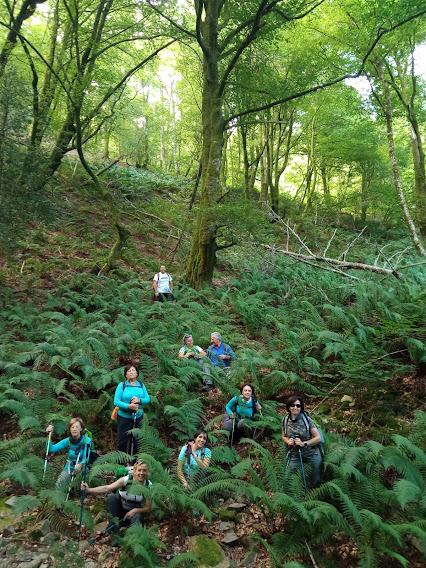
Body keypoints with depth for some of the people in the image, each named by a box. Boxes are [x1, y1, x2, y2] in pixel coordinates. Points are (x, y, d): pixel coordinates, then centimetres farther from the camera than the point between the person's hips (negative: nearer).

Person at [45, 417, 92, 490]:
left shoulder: (86, 441, -15)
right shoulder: (68, 441, -4)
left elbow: (86, 459, -21)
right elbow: (51, 449, -12)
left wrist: (80, 465, -42)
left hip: (82, 468, -3)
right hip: (69, 468, 3)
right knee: (59, 485, -20)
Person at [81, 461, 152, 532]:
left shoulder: (149, 486, -19)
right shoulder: (126, 480, -23)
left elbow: (148, 508, -12)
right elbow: (106, 488, -32)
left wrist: (135, 510, -30)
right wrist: (88, 490, -45)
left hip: (134, 512, -1)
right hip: (119, 509, 1)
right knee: (111, 496, -27)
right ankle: (113, 525, -13)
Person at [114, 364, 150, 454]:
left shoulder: (141, 385, 6)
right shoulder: (122, 385, -6)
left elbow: (148, 399, 2)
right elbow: (116, 401, -13)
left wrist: (139, 400, -19)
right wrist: (128, 406, -27)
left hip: (138, 417, 3)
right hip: (124, 417, -3)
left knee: (135, 441, 13)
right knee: (122, 441, 4)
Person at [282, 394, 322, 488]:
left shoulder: (306, 419, -16)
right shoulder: (285, 420, -6)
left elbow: (318, 438, -12)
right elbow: (284, 437, 10)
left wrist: (304, 443, -22)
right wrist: (288, 441, -12)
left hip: (312, 454, -2)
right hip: (295, 455, 3)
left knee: (316, 482, 13)